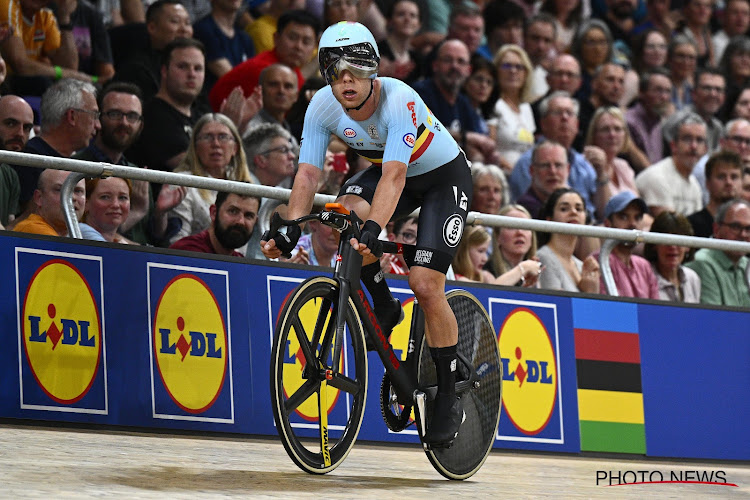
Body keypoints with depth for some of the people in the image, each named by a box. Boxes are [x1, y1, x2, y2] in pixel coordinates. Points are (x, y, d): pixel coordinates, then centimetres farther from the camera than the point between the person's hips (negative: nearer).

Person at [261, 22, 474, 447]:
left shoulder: (399, 101, -36)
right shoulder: (323, 106, -20)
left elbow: (394, 175, -46)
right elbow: (308, 173, -23)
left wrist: (373, 230, -60)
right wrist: (291, 229, -39)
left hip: (444, 176, -5)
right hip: (388, 169, 5)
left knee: (426, 286, -16)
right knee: (346, 213, -30)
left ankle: (449, 397, 2)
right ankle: (384, 308, -4)